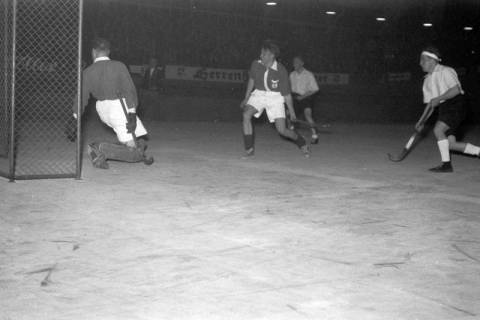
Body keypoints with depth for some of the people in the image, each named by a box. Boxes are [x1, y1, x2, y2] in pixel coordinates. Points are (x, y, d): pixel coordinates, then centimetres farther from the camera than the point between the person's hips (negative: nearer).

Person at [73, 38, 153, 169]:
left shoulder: (88, 72, 1)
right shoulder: (118, 66, -7)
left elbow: (82, 97, 2)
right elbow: (129, 90, -17)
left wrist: (75, 120, 7)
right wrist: (132, 114, -21)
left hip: (102, 110, 6)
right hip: (119, 108, -6)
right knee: (134, 153, -5)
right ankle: (102, 149, -21)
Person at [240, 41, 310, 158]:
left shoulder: (281, 71, -22)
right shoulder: (256, 65, -13)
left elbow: (287, 94, -14)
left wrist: (292, 112, -7)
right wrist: (246, 98, 13)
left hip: (275, 97, -3)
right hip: (259, 94, 3)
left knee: (282, 130, -8)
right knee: (246, 115, -24)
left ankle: (303, 144, 22)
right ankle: (249, 149, -13)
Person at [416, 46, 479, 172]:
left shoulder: (445, 71, -9)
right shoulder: (427, 79, 15)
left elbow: (456, 89, -21)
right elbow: (429, 102, 19)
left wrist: (438, 98, -22)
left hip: (455, 106, -8)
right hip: (444, 109, 8)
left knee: (438, 129, -25)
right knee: (451, 144, -1)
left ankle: (446, 164, -17)